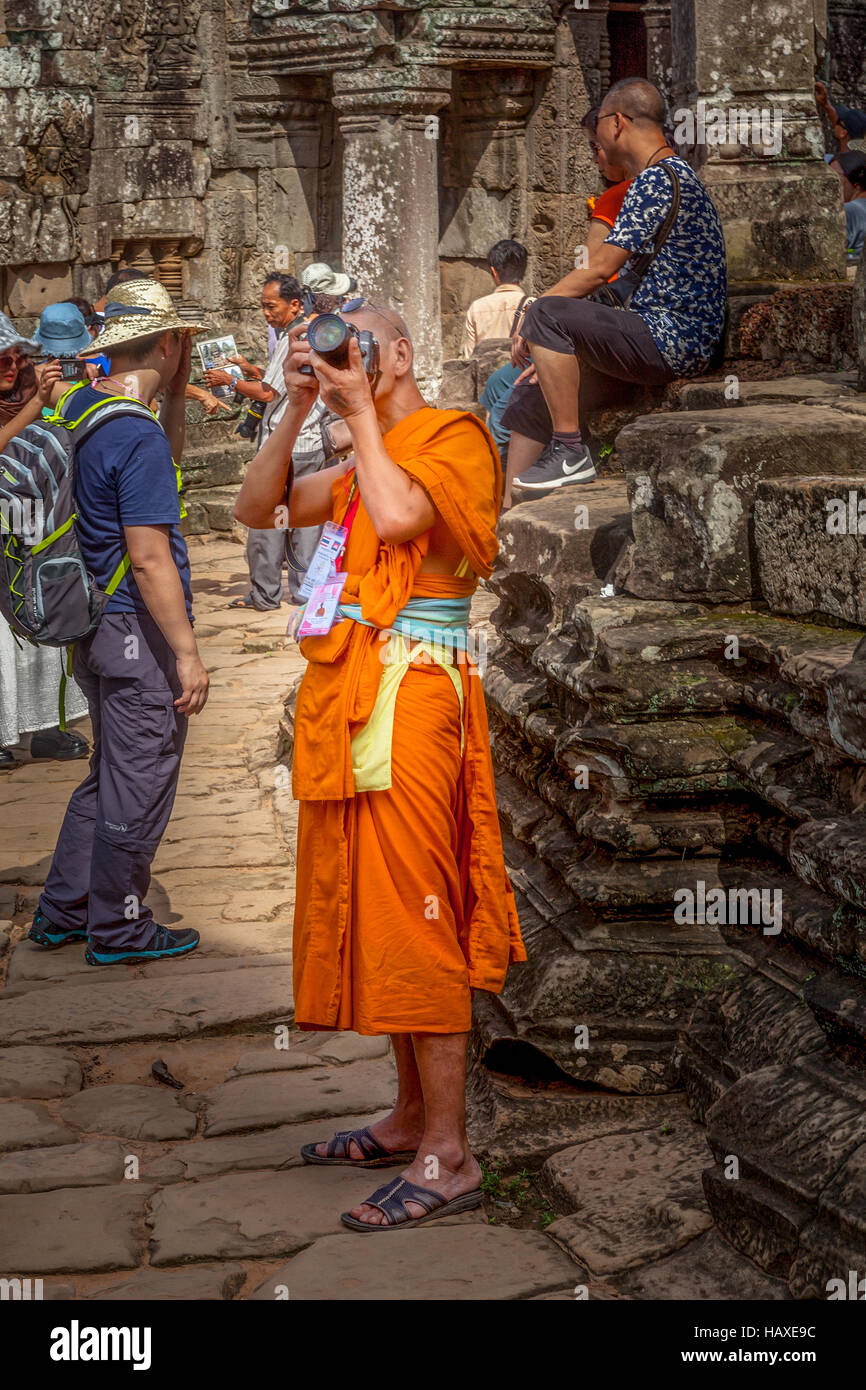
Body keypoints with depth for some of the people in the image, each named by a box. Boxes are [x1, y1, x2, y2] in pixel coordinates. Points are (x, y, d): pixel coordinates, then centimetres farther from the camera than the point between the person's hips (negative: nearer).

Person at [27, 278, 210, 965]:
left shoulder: (84, 405, 6)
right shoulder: (137, 435, -23)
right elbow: (149, 558, -25)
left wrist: (176, 391, 17)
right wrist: (187, 652, -21)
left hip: (99, 626, 10)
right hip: (140, 633, -10)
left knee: (110, 777, 22)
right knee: (138, 786, 5)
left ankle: (63, 911, 31)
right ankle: (118, 929, 18)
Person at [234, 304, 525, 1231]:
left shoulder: (453, 436, -2)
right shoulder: (362, 460, 22)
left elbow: (398, 517, -20)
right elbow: (254, 509, 18)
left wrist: (360, 413, -7)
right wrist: (297, 410, 7)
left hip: (412, 695, -8)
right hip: (350, 698, 8)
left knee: (410, 912, -11)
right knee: (367, 909, 10)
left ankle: (447, 1155, -8)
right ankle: (410, 1118, 19)